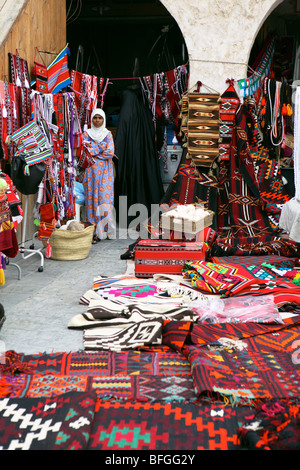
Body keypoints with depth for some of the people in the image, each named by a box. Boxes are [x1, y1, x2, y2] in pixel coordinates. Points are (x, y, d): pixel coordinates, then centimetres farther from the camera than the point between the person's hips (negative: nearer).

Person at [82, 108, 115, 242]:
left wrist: (93, 150, -6)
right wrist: (102, 148, -11)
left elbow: (111, 153, -5)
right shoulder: (86, 134, 8)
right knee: (92, 199, -3)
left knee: (105, 198, -3)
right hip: (91, 171, 0)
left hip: (105, 171, 0)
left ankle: (105, 229, 5)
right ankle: (94, 232, -1)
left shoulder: (108, 134, 8)